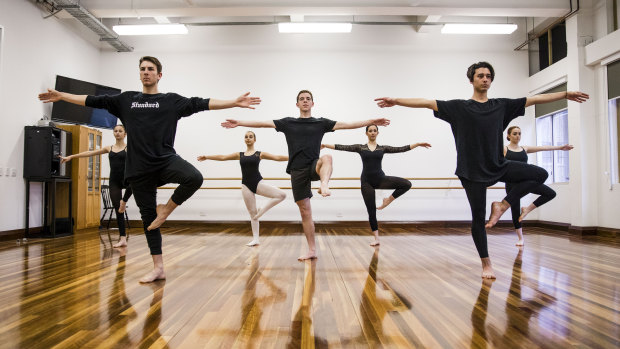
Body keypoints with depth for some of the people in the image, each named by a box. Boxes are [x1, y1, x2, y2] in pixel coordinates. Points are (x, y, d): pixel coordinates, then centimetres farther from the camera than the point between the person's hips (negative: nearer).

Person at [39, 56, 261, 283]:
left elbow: (203, 103, -3)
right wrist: (61, 96, 17)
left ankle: (166, 210, -6)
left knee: (194, 177, -34)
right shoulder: (126, 99, 14)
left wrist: (235, 103, -11)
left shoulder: (172, 100, 5)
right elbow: (93, 101, 18)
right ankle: (158, 268, 16)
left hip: (166, 160, -2)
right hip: (138, 169, 3)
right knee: (148, 217, 6)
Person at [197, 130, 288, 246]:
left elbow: (277, 157, 1)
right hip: (246, 185, 1)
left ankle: (262, 211, -6)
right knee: (252, 213, 3)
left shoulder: (260, 154, 5)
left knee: (282, 194, -21)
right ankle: (255, 239, 11)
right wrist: (206, 157, 7)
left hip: (258, 182, -1)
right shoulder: (239, 155, 12)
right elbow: (222, 157, 11)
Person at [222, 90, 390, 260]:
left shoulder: (321, 122, 7)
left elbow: (347, 124, 0)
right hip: (297, 171, 1)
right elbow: (263, 123, 6)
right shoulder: (288, 123, 10)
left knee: (326, 158, -35)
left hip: (314, 167, -1)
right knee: (305, 211, 2)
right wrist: (238, 123, 0)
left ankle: (324, 186, -62)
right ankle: (312, 250, 11)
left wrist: (371, 121, -8)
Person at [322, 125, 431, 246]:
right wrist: (325, 145, -7)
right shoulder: (360, 147, 5)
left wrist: (417, 144, -3)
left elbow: (401, 149, 3)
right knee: (371, 210, 1)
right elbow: (342, 147, -1)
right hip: (367, 181, -1)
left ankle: (388, 200, 2)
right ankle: (376, 238, 13)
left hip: (381, 179, 1)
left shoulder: (383, 148, 7)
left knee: (407, 184, -19)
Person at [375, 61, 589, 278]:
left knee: (540, 174, -7)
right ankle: (486, 264, 15)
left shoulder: (501, 105, 9)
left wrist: (566, 94, 14)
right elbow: (428, 103, -9)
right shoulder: (459, 107, -1)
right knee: (478, 217, 0)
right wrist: (395, 101, -17)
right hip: (472, 171, -4)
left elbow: (535, 99, 14)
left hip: (498, 166, 4)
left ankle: (502, 205, 3)